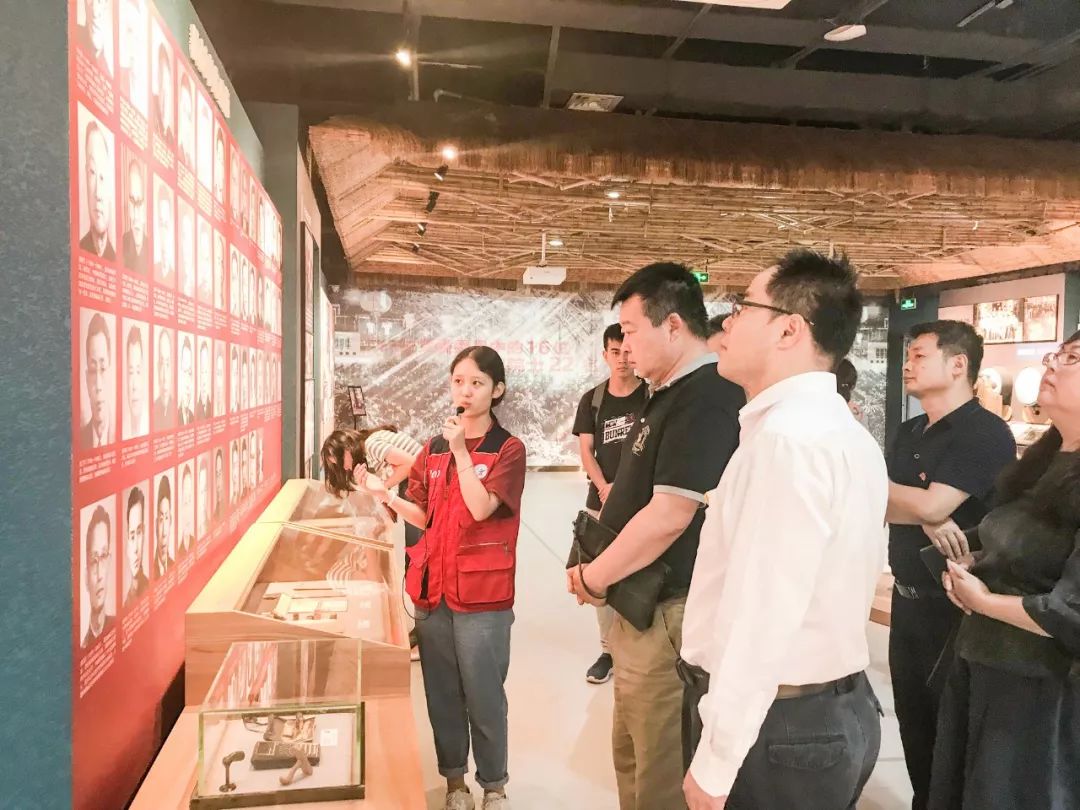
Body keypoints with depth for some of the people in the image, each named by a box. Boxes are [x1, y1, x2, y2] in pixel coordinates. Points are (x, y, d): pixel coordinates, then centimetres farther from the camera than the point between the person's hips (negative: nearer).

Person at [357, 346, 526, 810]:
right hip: (433, 588, 5)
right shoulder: (433, 450, 8)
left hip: (482, 595, -4)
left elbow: (480, 508, -19)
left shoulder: (508, 450, -7)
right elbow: (424, 517, 10)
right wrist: (386, 496, -5)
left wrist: (462, 451, -18)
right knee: (442, 693, 15)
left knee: (484, 696, 5)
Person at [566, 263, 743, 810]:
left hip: (668, 615, -10)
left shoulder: (706, 399, -21)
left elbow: (668, 517, -26)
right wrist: (596, 559, 7)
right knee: (633, 754, 24)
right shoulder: (671, 394, 12)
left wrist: (593, 578, -13)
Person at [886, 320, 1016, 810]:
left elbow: (931, 505, -25)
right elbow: (881, 505, 2)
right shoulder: (909, 433, 10)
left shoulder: (986, 434, -16)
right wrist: (926, 520, -19)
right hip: (907, 600, 8)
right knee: (913, 723, 19)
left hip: (954, 607, -7)